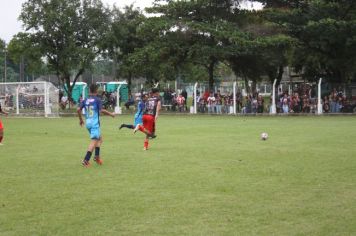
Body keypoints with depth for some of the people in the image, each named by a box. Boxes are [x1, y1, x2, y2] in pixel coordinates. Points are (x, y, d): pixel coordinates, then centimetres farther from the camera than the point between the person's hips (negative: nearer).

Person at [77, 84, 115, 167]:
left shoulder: (85, 100, 8)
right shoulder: (97, 100, -8)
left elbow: (79, 110, 3)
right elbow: (102, 110, -17)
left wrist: (81, 119, 17)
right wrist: (111, 114, -3)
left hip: (88, 123, 7)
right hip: (95, 123, -7)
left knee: (100, 138, 22)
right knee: (94, 141, -9)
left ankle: (97, 157, 15)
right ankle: (86, 160, -18)